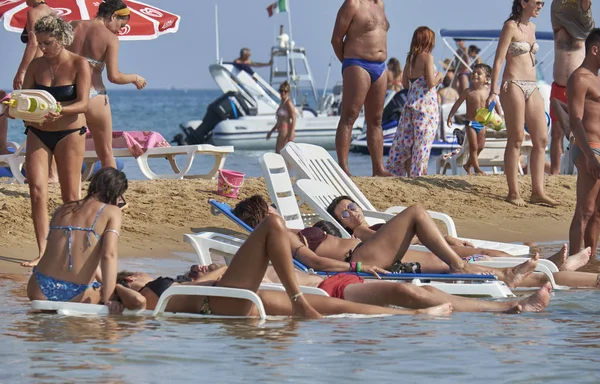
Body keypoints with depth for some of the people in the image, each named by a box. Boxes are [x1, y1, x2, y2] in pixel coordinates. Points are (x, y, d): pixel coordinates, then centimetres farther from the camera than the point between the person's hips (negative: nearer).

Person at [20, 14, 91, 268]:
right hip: (38, 134, 3)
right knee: (37, 190, -9)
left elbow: (83, 104, -13)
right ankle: (42, 252, -8)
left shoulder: (78, 65, -7)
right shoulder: (36, 65, 4)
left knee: (70, 195, 2)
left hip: (69, 133, -3)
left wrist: (60, 111, -32)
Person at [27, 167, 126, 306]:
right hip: (76, 295, -6)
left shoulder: (62, 210, 17)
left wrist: (100, 277, 37)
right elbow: (109, 255, -12)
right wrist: (106, 300, -13)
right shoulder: (112, 212, 1)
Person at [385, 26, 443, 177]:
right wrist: (439, 77, 5)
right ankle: (419, 174, -3)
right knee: (423, 142, -3)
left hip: (410, 103, 7)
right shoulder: (427, 57, -11)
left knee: (407, 141, 9)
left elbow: (405, 83, 13)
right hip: (425, 105, -7)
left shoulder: (410, 58, 9)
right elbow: (431, 83, -16)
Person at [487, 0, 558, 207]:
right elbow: (499, 60, -10)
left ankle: (537, 192, 4)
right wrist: (493, 91, -17)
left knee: (541, 139, 2)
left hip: (532, 87, 8)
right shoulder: (511, 26, -6)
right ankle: (513, 193, -1)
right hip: (513, 85, -8)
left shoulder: (531, 27, 16)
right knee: (516, 140, -5)